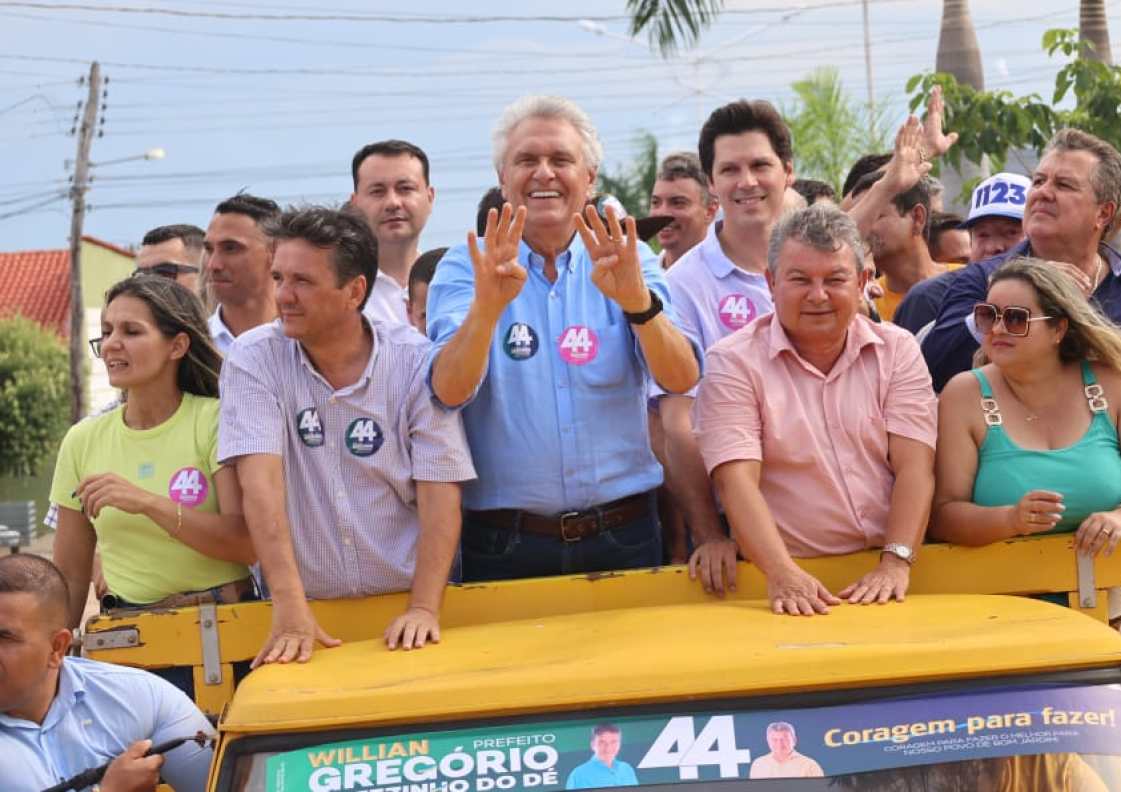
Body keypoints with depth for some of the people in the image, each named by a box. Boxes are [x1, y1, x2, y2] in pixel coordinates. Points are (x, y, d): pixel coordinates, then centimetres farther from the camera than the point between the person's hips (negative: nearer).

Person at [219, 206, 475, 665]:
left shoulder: (414, 361, 0)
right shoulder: (254, 360, -1)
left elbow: (439, 492, -4)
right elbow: (261, 480, -11)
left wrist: (424, 608, -16)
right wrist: (290, 609, -21)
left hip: (401, 609, 0)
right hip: (305, 612, 0)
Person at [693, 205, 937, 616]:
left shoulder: (898, 351, 11)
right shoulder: (732, 362, 3)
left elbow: (914, 466, 2)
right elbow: (737, 479, -9)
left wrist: (896, 562, -13)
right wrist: (782, 573, -22)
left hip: (882, 575, 2)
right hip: (795, 579, -2)